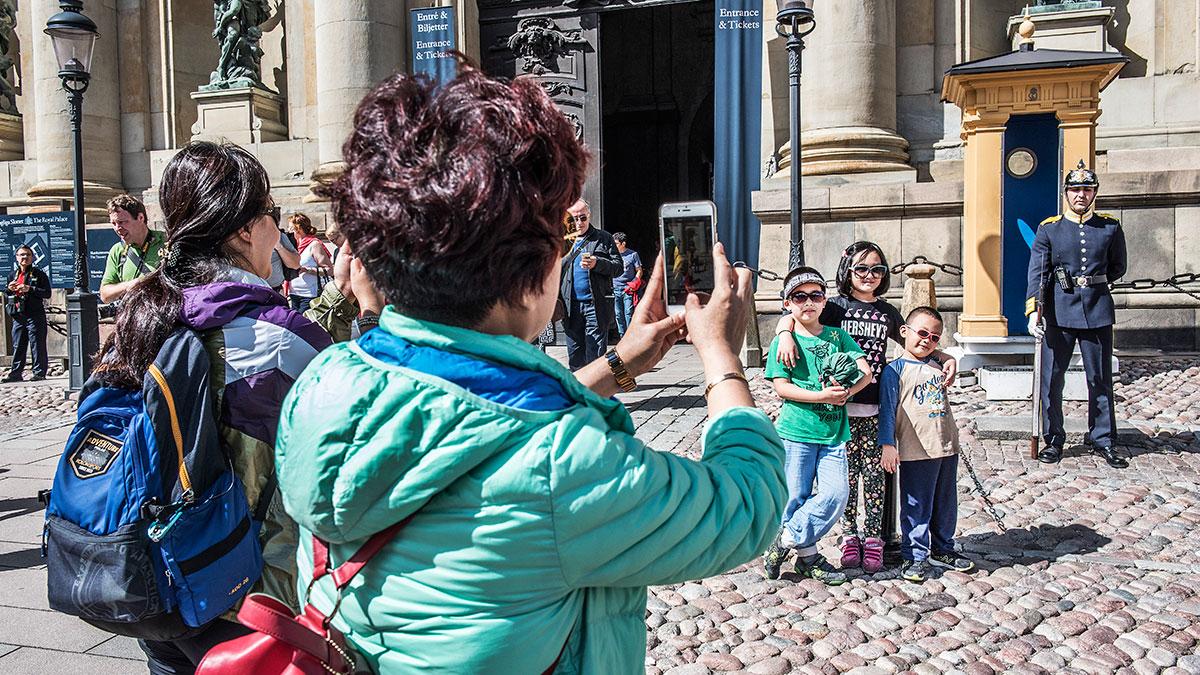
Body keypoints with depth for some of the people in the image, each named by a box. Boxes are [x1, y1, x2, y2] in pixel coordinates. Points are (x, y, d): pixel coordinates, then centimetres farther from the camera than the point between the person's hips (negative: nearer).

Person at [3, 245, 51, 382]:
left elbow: (47, 293, -8)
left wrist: (30, 289, -18)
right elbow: (6, 295, 26)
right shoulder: (13, 275, 16)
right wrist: (9, 289, 3)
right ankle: (15, 373, 15)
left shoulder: (39, 274, -1)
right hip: (17, 316, 6)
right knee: (18, 346, 9)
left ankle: (39, 372, 1)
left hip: (35, 315, -6)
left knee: (37, 345, -4)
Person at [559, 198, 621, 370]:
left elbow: (618, 267, 1)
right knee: (574, 355, 9)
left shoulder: (604, 238, 7)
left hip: (596, 305, -3)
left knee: (595, 354, -3)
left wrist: (597, 264, -18)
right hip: (570, 306, 3)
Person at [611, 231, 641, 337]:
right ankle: (622, 336, 14)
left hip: (628, 289, -3)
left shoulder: (633, 254, 2)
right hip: (615, 288, 4)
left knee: (629, 313, -7)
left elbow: (639, 271, 5)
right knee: (618, 314, 5)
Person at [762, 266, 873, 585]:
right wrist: (822, 396, -18)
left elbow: (866, 371, 2)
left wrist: (845, 393, -16)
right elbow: (781, 387, -9)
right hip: (796, 430, -3)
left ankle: (786, 541, 4)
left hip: (833, 431, 3)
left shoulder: (838, 336, 9)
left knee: (837, 493, -8)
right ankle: (807, 556, 19)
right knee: (797, 497, 1)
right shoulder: (784, 342, -1)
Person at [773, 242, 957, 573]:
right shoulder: (836, 306, 1)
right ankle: (850, 534, 19)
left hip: (876, 408, 2)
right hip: (841, 406, -2)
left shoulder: (887, 312, 12)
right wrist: (786, 334, -28)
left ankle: (872, 537, 17)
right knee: (847, 473, 6)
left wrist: (945, 357, 13)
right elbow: (791, 316, -7)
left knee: (874, 473, 5)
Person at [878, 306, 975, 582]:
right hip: (915, 452, -6)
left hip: (947, 448, 7)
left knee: (946, 505, 16)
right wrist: (887, 444, -15)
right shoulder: (895, 370, -7)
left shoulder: (937, 366, 11)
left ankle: (942, 549, 31)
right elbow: (887, 409, -10)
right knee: (916, 507, 1)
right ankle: (915, 556, 11)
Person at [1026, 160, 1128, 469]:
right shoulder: (1048, 229, 1)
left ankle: (1103, 440, 19)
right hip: (1059, 312, -1)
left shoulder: (1111, 227, 7)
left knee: (1101, 379, 7)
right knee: (1052, 379, 3)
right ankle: (1053, 440, 14)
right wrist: (1034, 310, -16)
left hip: (1098, 311, 1)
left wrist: (1091, 281, 2)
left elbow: (1118, 268, 15)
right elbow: (1037, 272, -6)